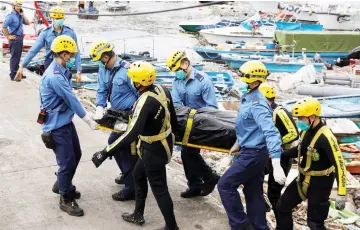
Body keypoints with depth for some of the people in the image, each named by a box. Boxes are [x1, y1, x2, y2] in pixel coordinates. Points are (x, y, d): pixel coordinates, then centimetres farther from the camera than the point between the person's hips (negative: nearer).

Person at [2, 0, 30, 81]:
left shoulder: (20, 15, 11)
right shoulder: (11, 16, -13)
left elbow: (28, 23, 9)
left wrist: (23, 15, 0)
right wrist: (8, 36, -13)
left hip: (20, 38, 8)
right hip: (15, 38, -8)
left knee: (18, 56, 15)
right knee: (14, 57, -5)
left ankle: (17, 72, 26)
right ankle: (13, 75, 0)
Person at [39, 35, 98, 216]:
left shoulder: (62, 71, 6)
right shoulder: (54, 76, -26)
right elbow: (71, 100, -20)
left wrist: (88, 118, 3)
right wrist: (89, 121, -11)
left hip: (66, 121, 10)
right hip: (57, 125, -10)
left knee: (76, 155, 20)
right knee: (67, 162, -1)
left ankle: (65, 187, 40)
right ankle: (66, 200, 15)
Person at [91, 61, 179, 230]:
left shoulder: (145, 101, -30)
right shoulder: (162, 90, -6)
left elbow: (132, 134, -37)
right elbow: (173, 117, 8)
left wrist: (105, 153, -36)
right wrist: (171, 133, 28)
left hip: (154, 150, -9)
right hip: (165, 142, 9)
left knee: (159, 189, 8)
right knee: (138, 175, 26)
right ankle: (138, 215, 42)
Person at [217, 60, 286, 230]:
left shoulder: (257, 103, -23)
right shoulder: (248, 97, 8)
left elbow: (271, 132, -33)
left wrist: (276, 164, -41)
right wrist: (239, 143, 31)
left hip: (253, 154, -10)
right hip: (253, 151, 10)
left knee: (225, 185, -1)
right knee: (253, 192, 15)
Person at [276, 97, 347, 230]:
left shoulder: (326, 137, -27)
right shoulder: (305, 131, -1)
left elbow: (339, 164, -28)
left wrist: (341, 194, -31)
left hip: (320, 184, -8)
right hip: (303, 179, 8)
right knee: (282, 206, 15)